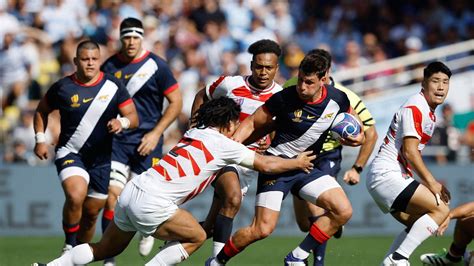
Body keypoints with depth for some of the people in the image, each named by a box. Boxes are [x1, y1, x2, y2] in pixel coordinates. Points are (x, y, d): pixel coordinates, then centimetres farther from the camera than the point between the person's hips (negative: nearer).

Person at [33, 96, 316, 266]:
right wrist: (297, 163, 25)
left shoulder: (195, 133, 21)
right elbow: (266, 164, 10)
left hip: (131, 191, 8)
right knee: (196, 237, 9)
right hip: (151, 202, -8)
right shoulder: (222, 144, 0)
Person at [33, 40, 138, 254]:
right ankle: (69, 247, -9)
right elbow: (41, 110, 13)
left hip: (102, 159, 2)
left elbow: (133, 117, -3)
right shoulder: (63, 88, -4)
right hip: (70, 153, -2)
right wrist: (40, 139, 3)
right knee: (76, 196, -28)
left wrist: (122, 122, -25)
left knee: (92, 212, 8)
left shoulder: (113, 87, -3)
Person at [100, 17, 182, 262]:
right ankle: (109, 257, -6)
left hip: (147, 142, -2)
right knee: (112, 196, -11)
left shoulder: (156, 66, -5)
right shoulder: (109, 67, 2)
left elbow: (176, 102, -2)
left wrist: (156, 133, -9)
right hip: (117, 141, 2)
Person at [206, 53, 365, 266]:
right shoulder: (284, 98, -19)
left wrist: (356, 138, -11)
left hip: (307, 167, 5)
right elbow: (252, 123, -7)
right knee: (263, 229, -14)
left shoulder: (338, 100, -8)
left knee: (343, 211, -13)